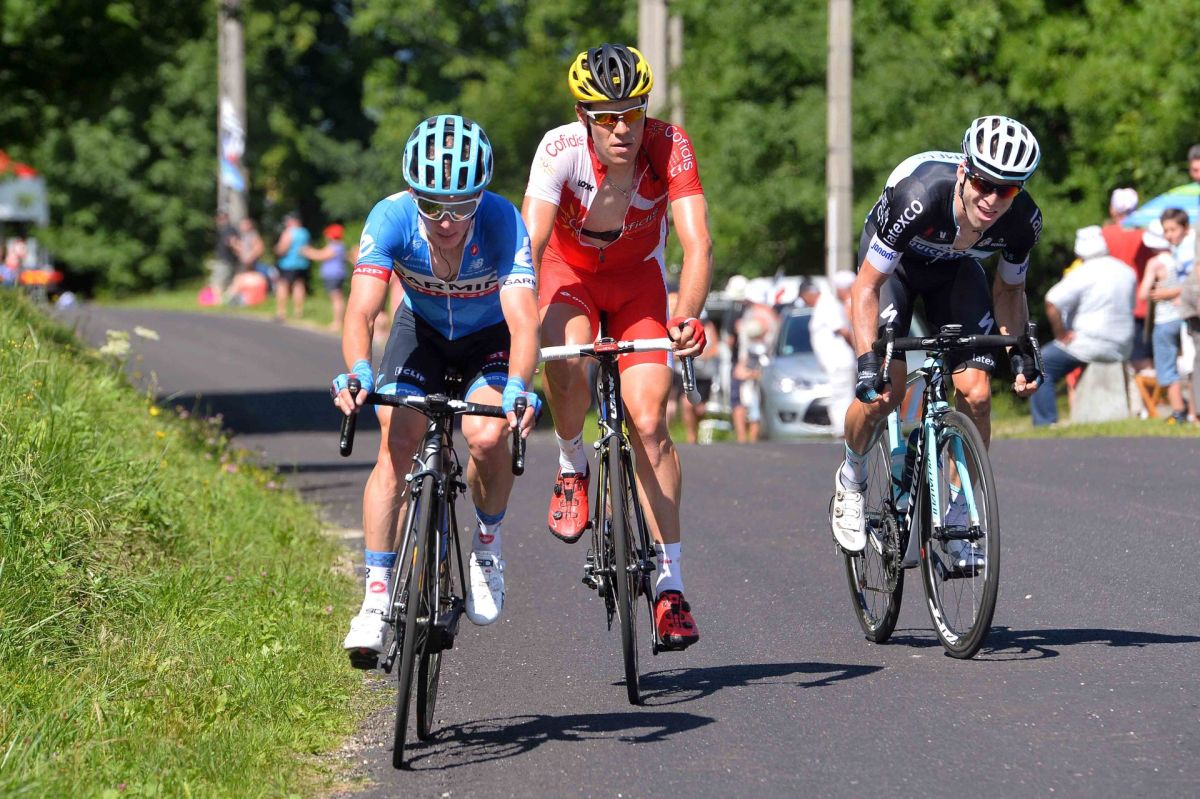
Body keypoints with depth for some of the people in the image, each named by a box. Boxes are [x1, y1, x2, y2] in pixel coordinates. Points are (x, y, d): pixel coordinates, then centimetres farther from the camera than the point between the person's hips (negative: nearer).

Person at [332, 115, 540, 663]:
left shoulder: (502, 223, -34)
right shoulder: (392, 218, -30)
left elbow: (523, 319, -43)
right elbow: (361, 311, -38)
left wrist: (518, 387, -61)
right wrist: (357, 371, -58)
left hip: (491, 337, -1)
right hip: (422, 329, 1)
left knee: (487, 437, -26)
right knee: (397, 443, -20)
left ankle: (488, 545, 4)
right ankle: (376, 597, -16)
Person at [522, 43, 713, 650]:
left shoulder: (669, 146, -30)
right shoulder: (560, 150, -31)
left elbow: (698, 242, -37)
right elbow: (530, 245, -37)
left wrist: (689, 317, -54)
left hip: (637, 279, 0)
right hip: (570, 269, 0)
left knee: (649, 422, -12)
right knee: (567, 361, -33)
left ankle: (669, 584, -6)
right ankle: (572, 469, -2)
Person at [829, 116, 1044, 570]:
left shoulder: (1023, 221, -28)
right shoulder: (919, 196, -41)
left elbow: (1009, 288, -4)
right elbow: (866, 286, -31)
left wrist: (1019, 351, -17)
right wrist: (867, 362, -41)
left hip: (954, 268, 3)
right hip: (894, 262, -3)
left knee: (975, 393, -14)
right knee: (884, 391, -19)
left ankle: (958, 516, 3)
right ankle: (852, 479, 11)